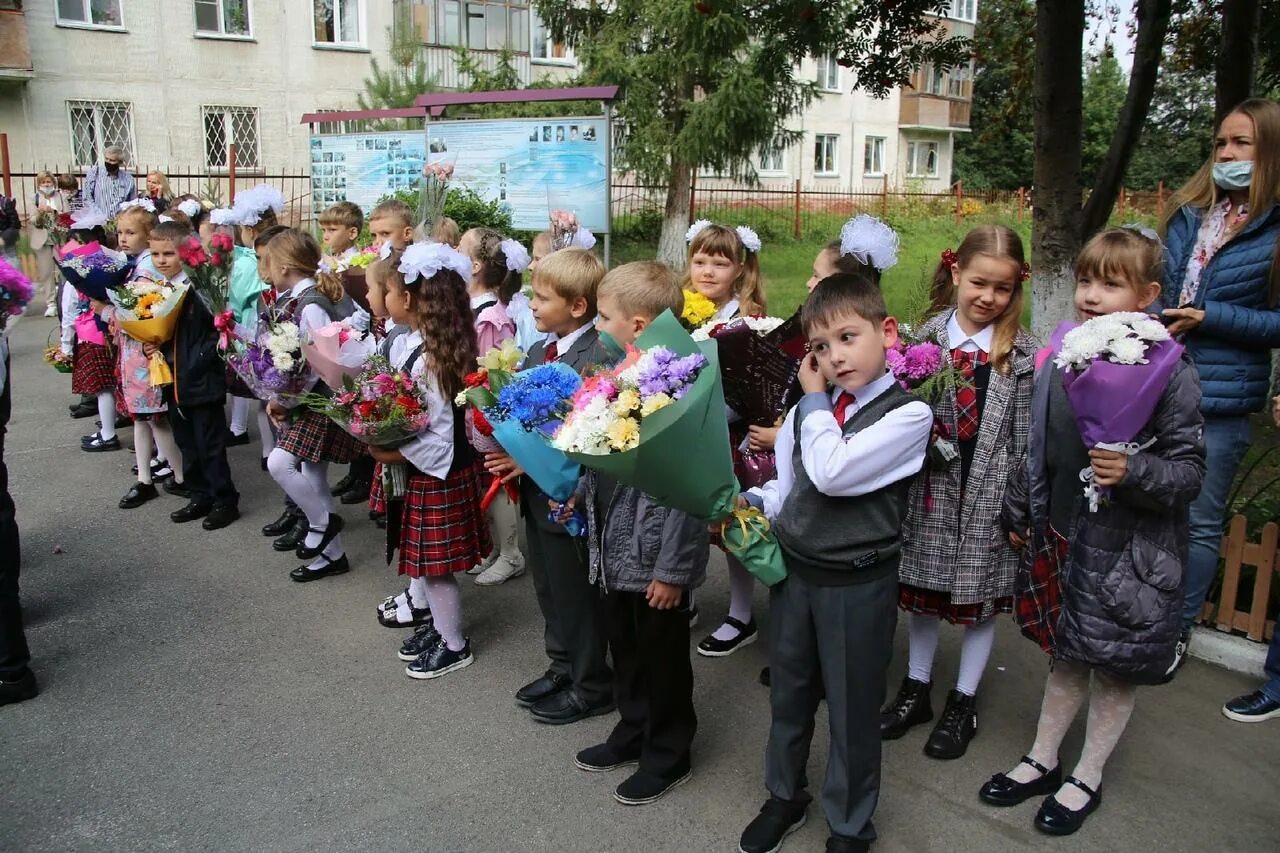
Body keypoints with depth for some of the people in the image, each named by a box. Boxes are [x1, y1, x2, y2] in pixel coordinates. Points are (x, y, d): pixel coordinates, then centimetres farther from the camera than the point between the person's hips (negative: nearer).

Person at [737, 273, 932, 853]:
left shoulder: (909, 414, -15)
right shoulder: (808, 408, 3)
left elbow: (832, 472, -26)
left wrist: (815, 398, -14)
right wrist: (753, 503, -6)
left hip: (858, 583, -5)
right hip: (793, 567, 5)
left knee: (852, 710, 11)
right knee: (788, 694, 21)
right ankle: (784, 796, 45)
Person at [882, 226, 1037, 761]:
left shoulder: (1022, 351, -4)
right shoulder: (927, 336, -1)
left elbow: (1026, 431, -4)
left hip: (990, 488, -1)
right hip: (932, 481, 1)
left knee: (982, 594, 10)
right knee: (923, 585, 13)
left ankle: (963, 703, 28)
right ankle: (916, 689, 32)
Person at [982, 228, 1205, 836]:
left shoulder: (1169, 371, -16)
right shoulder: (1061, 359, -1)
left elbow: (1190, 469, -13)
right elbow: (1036, 449, 9)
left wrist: (1133, 472, -32)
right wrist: (1018, 515, 15)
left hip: (1130, 551, -4)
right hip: (1063, 539, 4)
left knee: (1116, 668, 14)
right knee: (1067, 656, 20)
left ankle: (1087, 779, 34)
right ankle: (1042, 761, 38)